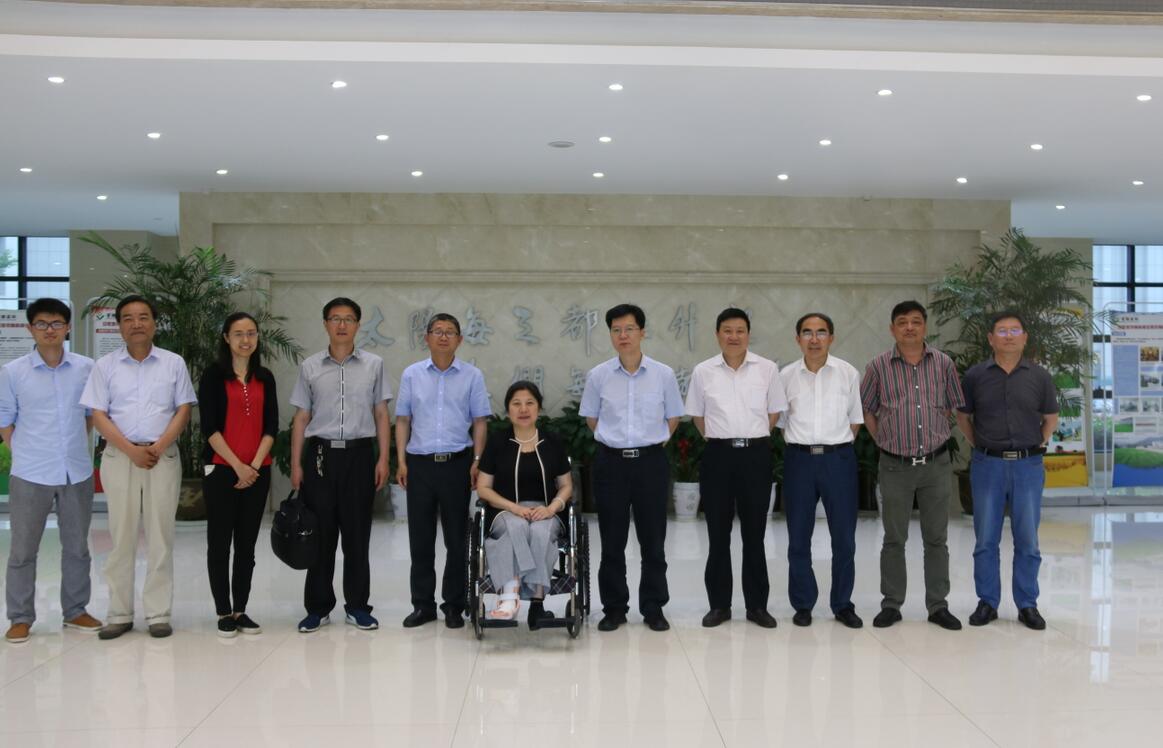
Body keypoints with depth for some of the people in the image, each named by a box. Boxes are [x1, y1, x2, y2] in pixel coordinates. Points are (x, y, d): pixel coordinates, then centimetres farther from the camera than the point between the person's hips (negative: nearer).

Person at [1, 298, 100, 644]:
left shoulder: (87, 368, 0)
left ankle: (75, 611, 25)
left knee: (77, 547, 12)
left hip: (78, 472, 2)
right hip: (30, 474, -2)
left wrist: (77, 444, 8)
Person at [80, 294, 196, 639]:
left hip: (163, 456, 0)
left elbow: (183, 410, 3)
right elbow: (99, 416, 1)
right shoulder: (105, 366, 6)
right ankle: (120, 614, 12)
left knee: (160, 537, 1)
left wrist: (158, 446, -11)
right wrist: (131, 450, -12)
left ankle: (159, 614, 7)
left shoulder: (174, 363, 7)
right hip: (120, 456, 0)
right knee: (121, 537, 3)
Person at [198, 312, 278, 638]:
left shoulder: (265, 377, 9)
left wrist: (254, 465, -8)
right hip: (221, 469, -3)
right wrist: (238, 465, -13)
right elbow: (209, 427, -7)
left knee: (247, 543, 8)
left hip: (257, 471, 3)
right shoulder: (213, 375, -1)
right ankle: (224, 613, 11)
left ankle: (240, 610, 16)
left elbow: (271, 427, 5)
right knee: (220, 542, 2)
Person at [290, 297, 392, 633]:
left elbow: (381, 414, 7)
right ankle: (318, 607, 15)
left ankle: (357, 606, 15)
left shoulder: (374, 365, 6)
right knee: (320, 533, 4)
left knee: (357, 534, 4)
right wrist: (295, 464, 2)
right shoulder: (310, 366, 7)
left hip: (359, 453, 0)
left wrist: (383, 458, -1)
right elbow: (301, 417, 7)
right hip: (320, 454, 0)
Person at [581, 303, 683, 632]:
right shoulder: (597, 375, -1)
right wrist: (616, 441, 6)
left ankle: (653, 608, 18)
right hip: (611, 462, 0)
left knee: (653, 540, 6)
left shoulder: (664, 374, -2)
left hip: (650, 461, 0)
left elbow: (673, 418, 9)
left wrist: (650, 442, 5)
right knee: (612, 541, 6)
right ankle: (614, 608, 18)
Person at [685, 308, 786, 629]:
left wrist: (753, 437, 6)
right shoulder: (703, 371, 3)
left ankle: (757, 605, 15)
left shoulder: (767, 369, 2)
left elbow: (774, 411, 10)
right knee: (718, 532, 5)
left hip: (756, 454, 0)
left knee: (754, 531, 5)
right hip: (718, 455, 0)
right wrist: (718, 438, 8)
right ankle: (719, 604, 15)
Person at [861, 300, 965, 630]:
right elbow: (866, 409, 7)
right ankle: (891, 604, 17)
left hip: (936, 463, 1)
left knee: (936, 538, 8)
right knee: (894, 538, 7)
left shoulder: (943, 364, 1)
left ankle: (938, 605, 18)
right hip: (895, 465, -1)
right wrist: (885, 441, 4)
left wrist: (936, 436, 10)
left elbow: (952, 406, 12)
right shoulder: (878, 366, -2)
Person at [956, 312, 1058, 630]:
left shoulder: (1039, 376, 3)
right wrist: (978, 444, 3)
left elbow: (1051, 417, 14)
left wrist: (1040, 444, 4)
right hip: (987, 464, 0)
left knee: (1027, 540, 5)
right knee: (986, 539, 5)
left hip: (1028, 465, 0)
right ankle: (987, 602, 16)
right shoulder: (975, 376, 2)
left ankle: (1027, 604, 17)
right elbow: (962, 416, 12)